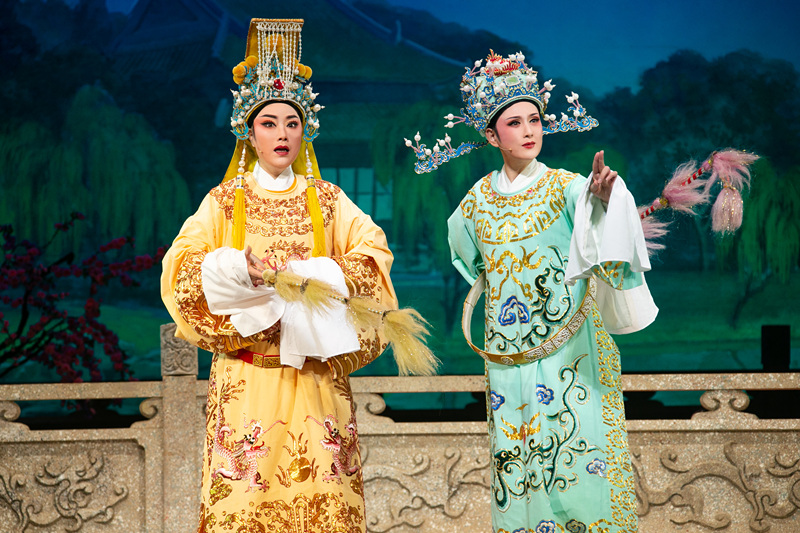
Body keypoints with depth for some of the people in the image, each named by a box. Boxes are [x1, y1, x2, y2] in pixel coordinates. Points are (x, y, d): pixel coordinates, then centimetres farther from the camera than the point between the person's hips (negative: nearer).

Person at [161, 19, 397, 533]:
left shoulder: (328, 201, 11)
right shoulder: (224, 201, 8)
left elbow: (373, 254, 0)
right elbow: (182, 265, -1)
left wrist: (306, 276, -15)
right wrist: (238, 269, -20)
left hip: (315, 373, 1)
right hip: (246, 372, -1)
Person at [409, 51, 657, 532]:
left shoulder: (564, 186, -4)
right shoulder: (478, 199, 7)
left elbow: (586, 200, -28)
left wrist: (603, 195, -48)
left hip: (570, 354, -3)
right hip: (509, 356, 3)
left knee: (580, 454, -8)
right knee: (518, 467, 3)